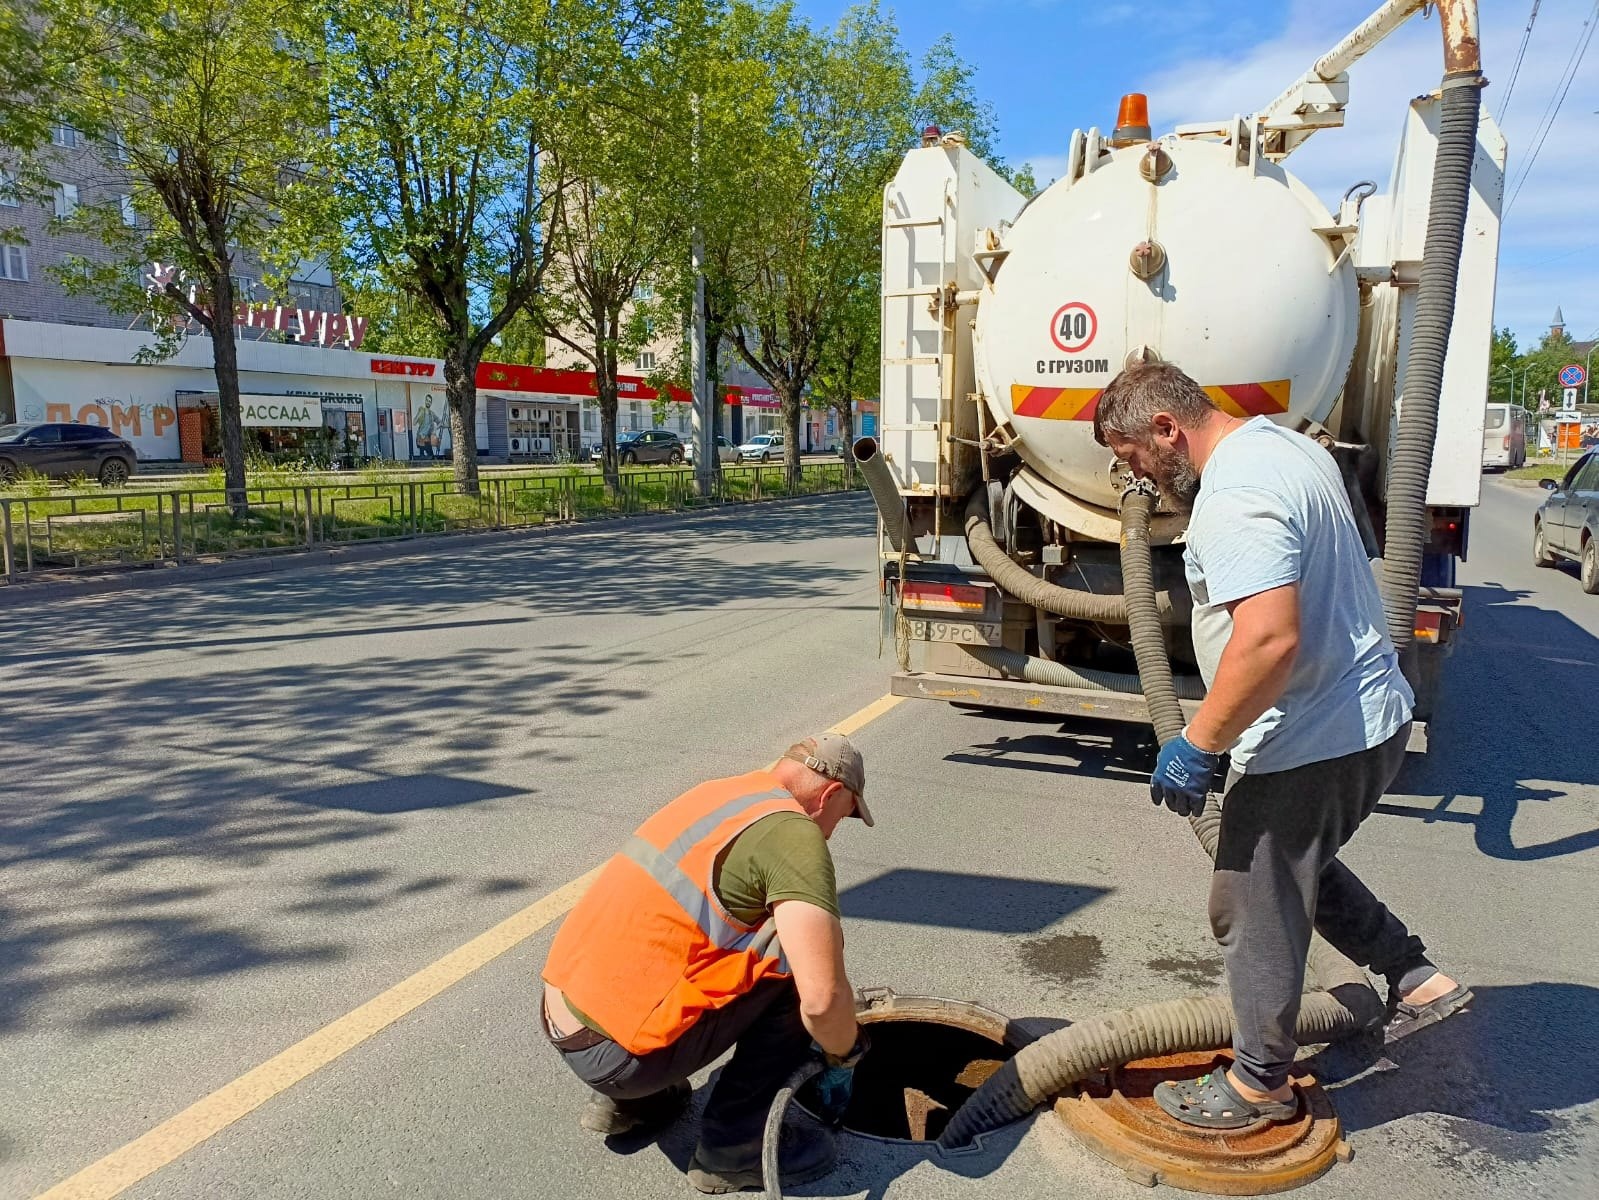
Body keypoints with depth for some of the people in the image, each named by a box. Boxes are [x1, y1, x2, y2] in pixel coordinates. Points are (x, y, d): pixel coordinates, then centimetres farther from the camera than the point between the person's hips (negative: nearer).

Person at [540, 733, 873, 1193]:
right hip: (616, 1052, -9)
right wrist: (843, 1059, 2)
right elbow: (822, 998, -22)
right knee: (798, 955, -4)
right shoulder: (794, 832, -14)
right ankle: (734, 1146, 6)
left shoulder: (721, 792, 12)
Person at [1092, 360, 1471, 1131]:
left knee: (1254, 910, 8)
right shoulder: (1290, 445, 8)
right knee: (1299, 866, 30)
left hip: (1312, 743, -10)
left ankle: (1258, 1083, 26)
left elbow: (1270, 638, -36)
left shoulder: (1234, 495, -26)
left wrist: (1197, 744, -26)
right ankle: (1415, 978, 35)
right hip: (1370, 716, 10)